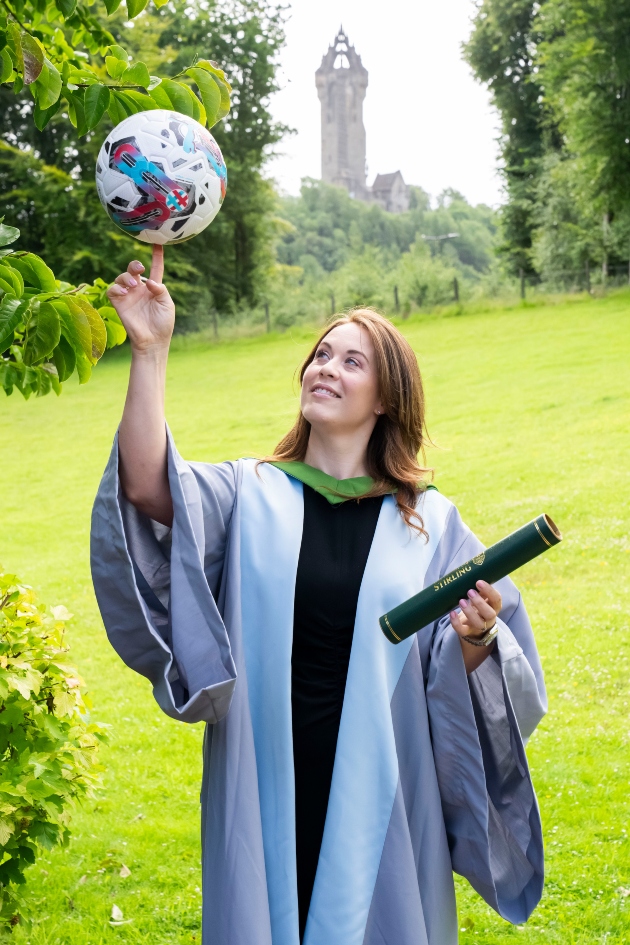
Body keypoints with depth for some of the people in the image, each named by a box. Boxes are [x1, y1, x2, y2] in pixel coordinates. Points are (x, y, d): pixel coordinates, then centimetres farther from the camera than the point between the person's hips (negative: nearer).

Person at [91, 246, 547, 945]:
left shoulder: (428, 523, 2)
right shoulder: (246, 495, 1)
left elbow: (460, 676, 3)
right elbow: (147, 489, -19)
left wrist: (477, 639, -20)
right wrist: (150, 352, -24)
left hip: (378, 796, 0)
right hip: (268, 793, 0)